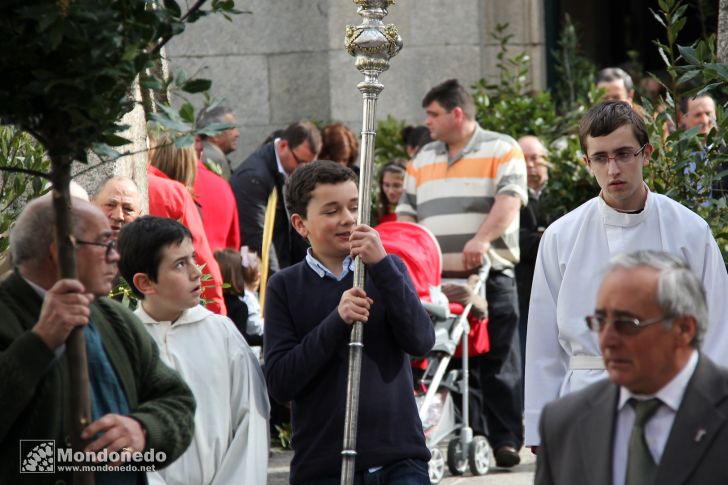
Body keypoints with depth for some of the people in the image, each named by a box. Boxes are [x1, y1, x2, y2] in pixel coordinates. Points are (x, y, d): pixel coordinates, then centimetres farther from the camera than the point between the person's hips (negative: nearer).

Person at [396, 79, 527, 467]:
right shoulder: (423, 159, 20)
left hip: (489, 275, -5)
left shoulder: (501, 150, 3)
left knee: (496, 362, -4)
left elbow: (509, 200, -11)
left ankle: (504, 440, -2)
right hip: (435, 277, 5)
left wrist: (482, 239, -25)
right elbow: (407, 212, 19)